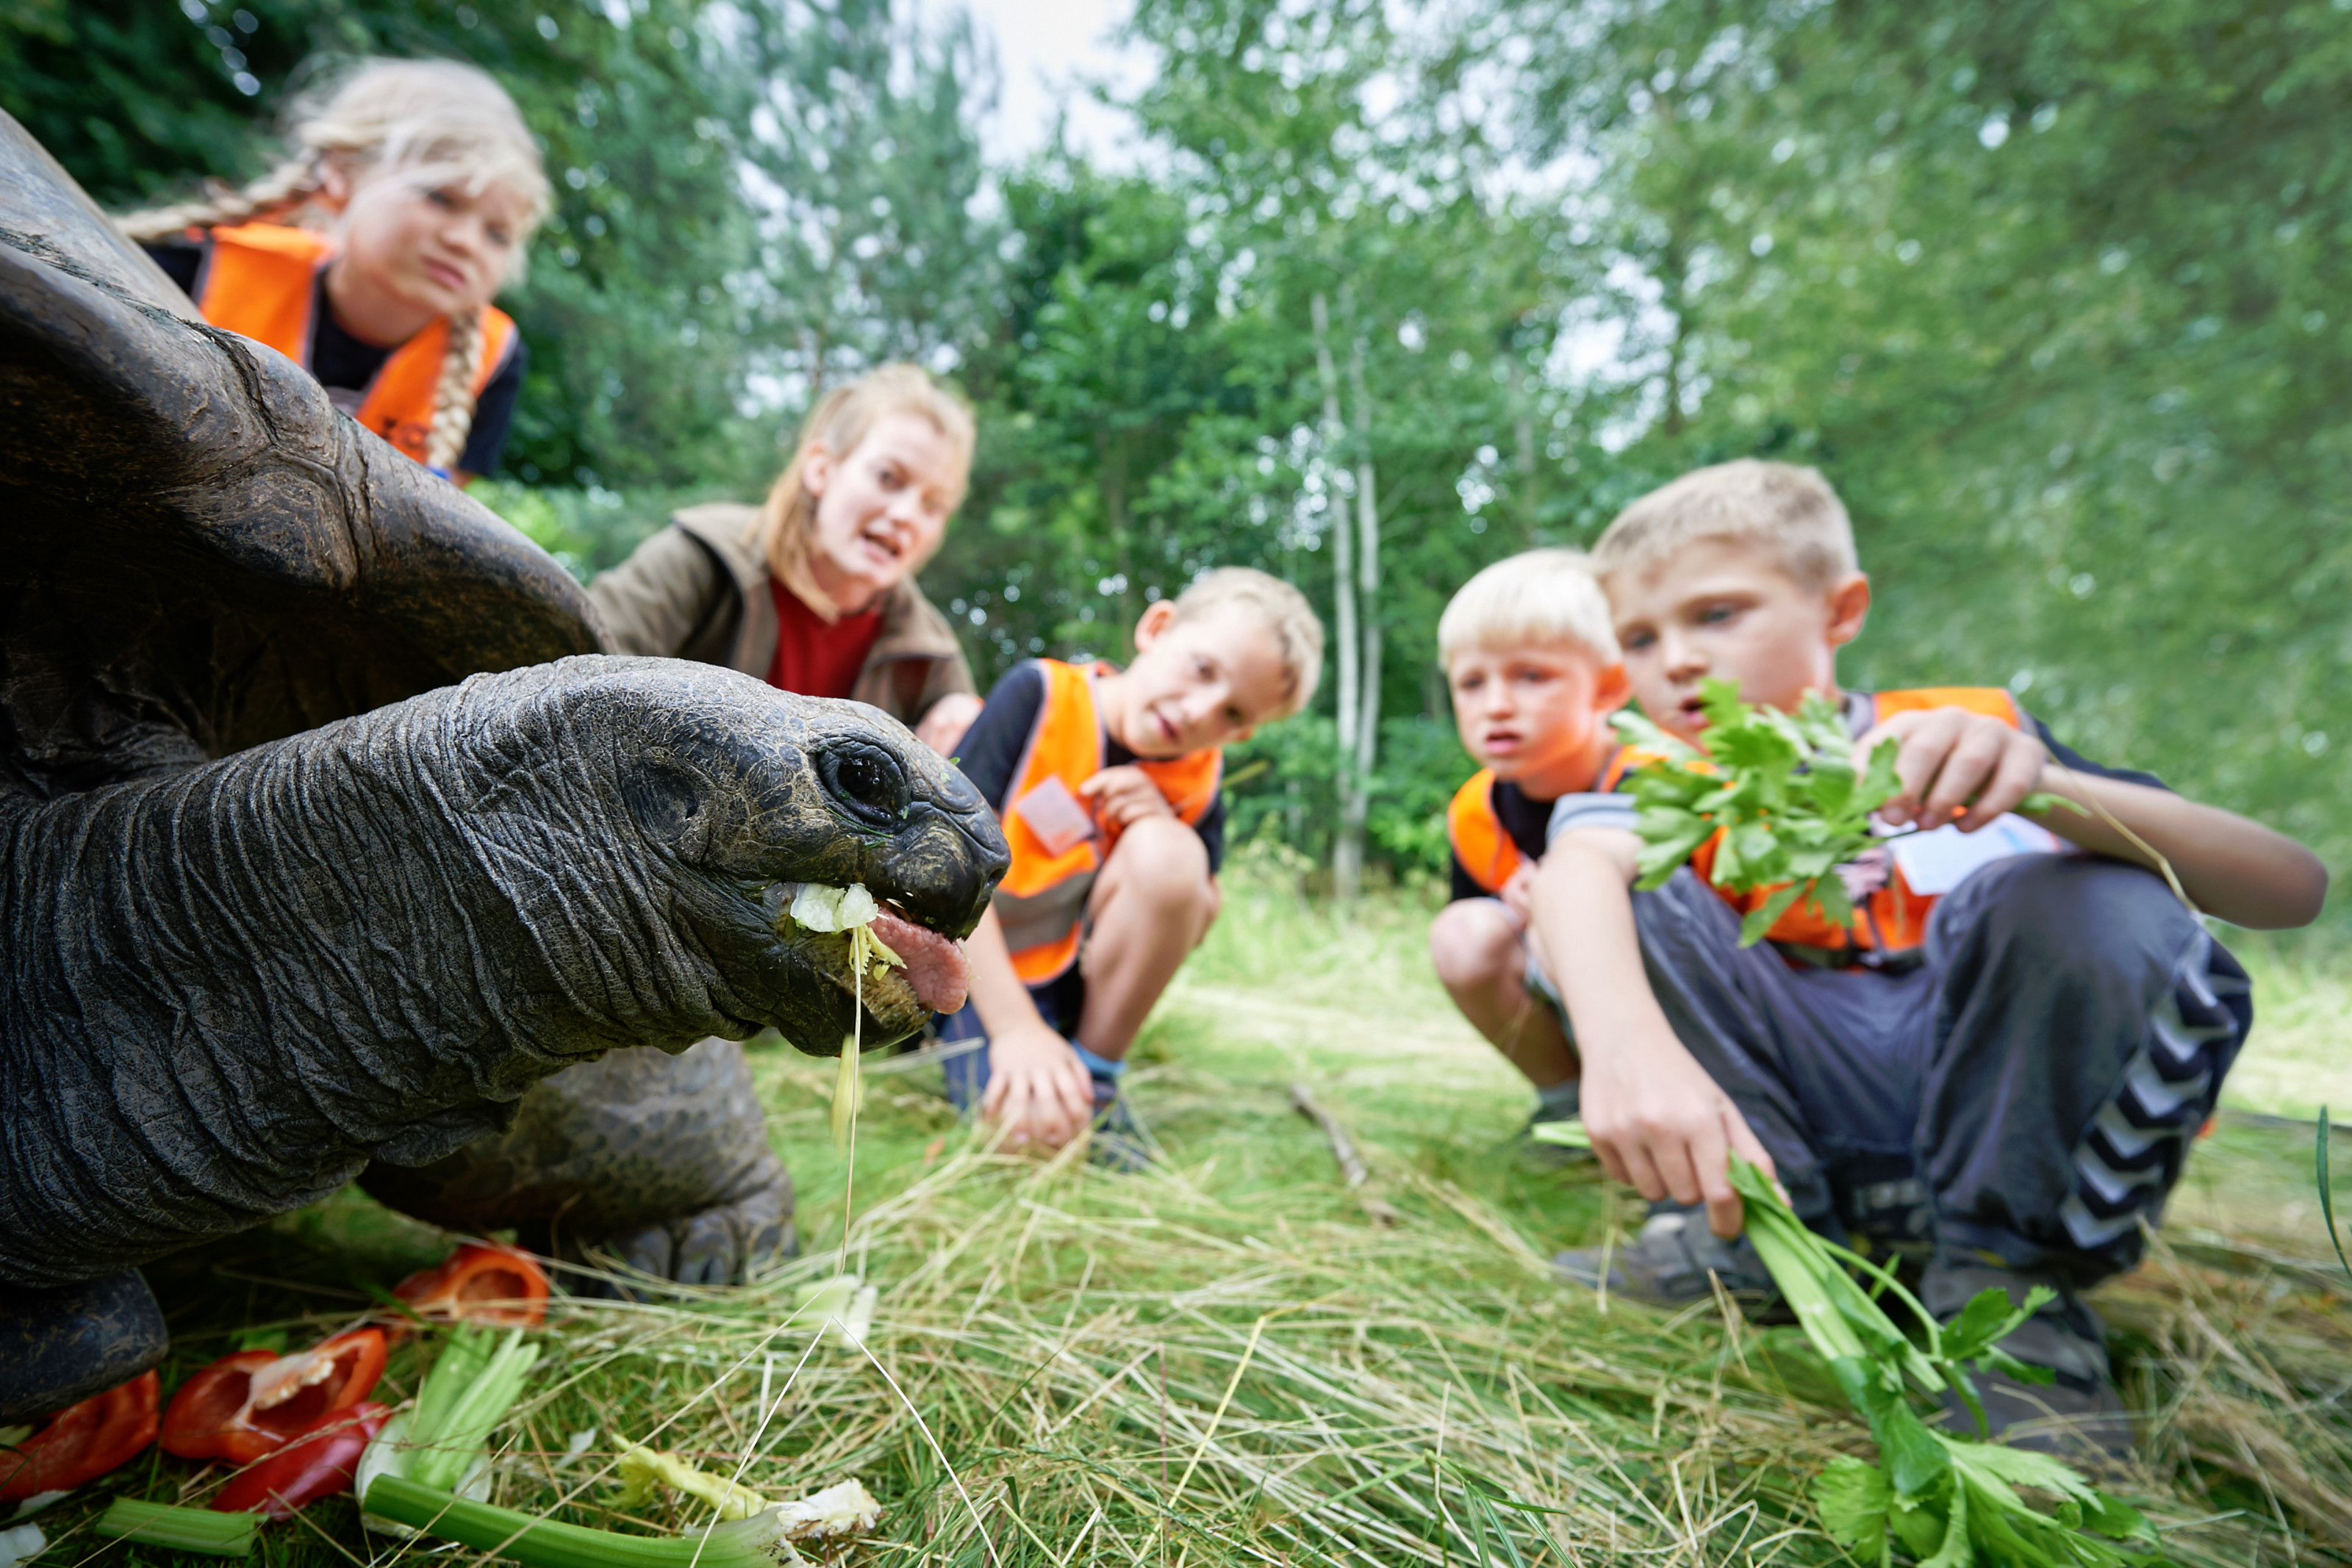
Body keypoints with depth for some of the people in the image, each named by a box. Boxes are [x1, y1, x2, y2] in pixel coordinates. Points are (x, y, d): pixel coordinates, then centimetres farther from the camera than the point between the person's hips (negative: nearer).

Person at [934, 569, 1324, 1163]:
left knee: (1164, 850, -25)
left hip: (1068, 987, 4)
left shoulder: (1195, 781, -5)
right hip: (970, 963, -3)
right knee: (1035, 1122, -30)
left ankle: (1094, 1074, -9)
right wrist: (1017, 1028, -26)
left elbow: (1192, 927, 2)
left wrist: (1168, 833, -19)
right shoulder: (1040, 696, -16)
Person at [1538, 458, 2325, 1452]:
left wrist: (2044, 786, -35)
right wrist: (1628, 1044, -50)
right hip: (1799, 1120, 1)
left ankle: (2003, 1280, -12)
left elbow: (2293, 887, -14)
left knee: (2096, 902, -27)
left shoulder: (1971, 730, -1)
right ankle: (1759, 1233, -13)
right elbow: (1577, 865, -27)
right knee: (1632, 895, -18)